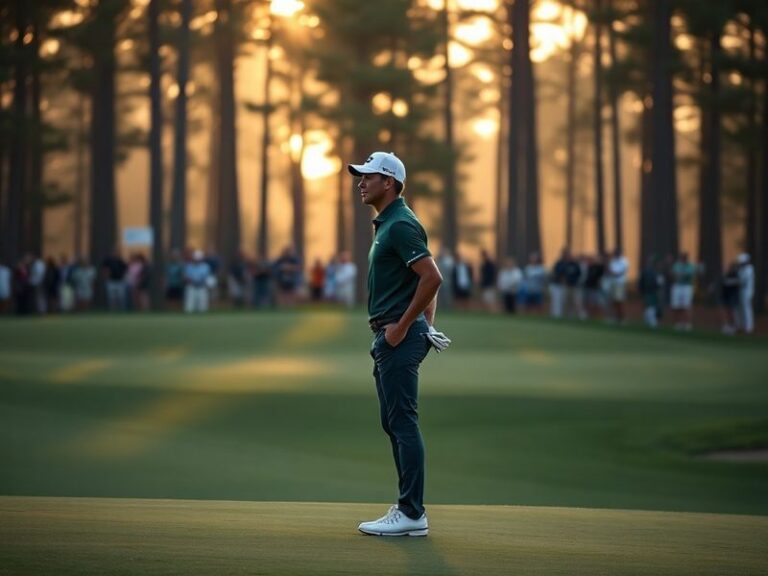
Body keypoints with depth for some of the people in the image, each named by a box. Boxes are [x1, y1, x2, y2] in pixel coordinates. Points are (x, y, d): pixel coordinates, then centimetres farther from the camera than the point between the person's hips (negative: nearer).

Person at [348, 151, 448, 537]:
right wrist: (426, 324, 19)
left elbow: (432, 278, -24)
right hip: (390, 335, 11)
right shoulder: (385, 225, 18)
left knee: (403, 423, -10)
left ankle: (412, 514, -9)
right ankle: (408, 509, 15)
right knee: (393, 424, 12)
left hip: (399, 337, -11)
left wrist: (403, 326, -19)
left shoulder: (400, 225, -14)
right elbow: (427, 280, 25)